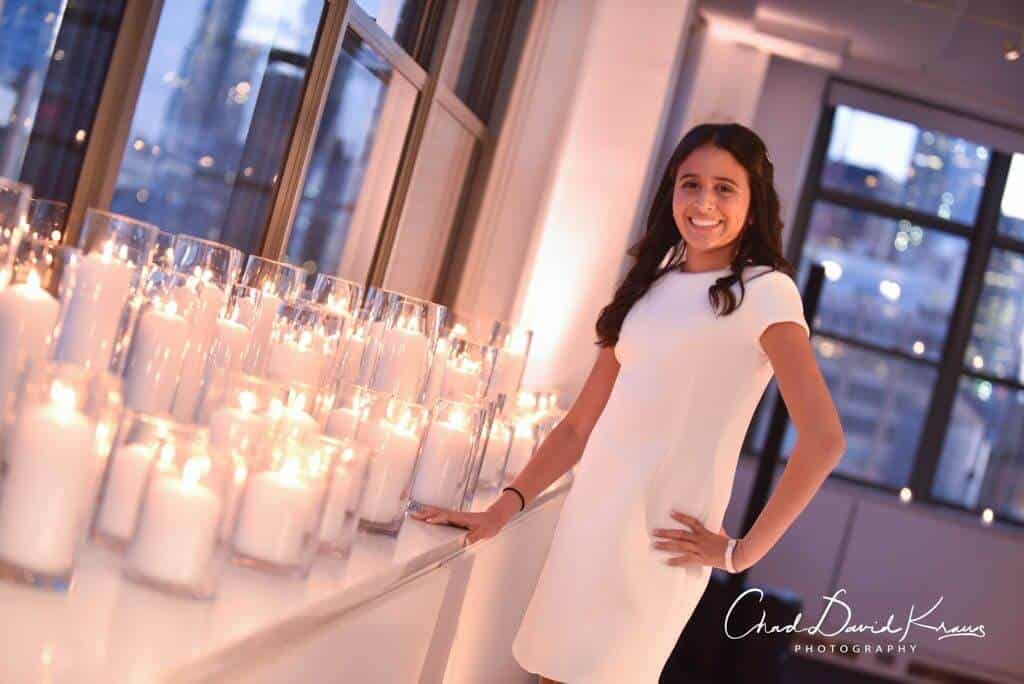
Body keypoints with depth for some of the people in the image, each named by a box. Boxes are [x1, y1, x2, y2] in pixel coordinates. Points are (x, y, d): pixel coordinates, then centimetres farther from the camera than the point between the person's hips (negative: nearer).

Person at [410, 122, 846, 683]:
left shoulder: (764, 292, -6)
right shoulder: (651, 287, 13)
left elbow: (823, 440, -14)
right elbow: (580, 427, 12)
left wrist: (741, 552, -8)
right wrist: (502, 510, 3)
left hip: (656, 543, -5)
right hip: (588, 523, 6)